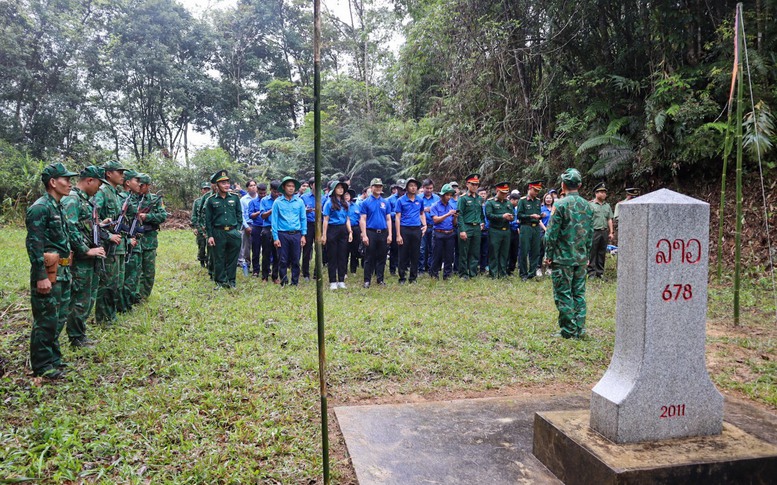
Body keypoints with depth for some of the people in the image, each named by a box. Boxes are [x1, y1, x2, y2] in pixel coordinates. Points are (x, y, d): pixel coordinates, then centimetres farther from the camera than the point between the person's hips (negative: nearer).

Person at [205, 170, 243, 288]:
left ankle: (231, 281, 18)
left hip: (233, 232, 1)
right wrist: (210, 236, -2)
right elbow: (208, 220, 3)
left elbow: (239, 214, 10)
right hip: (218, 233, -1)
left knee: (232, 258, 7)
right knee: (219, 259, 5)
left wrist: (237, 230, 1)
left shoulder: (235, 197, 5)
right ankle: (220, 282, 16)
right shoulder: (211, 200, 1)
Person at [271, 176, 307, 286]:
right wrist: (275, 238, -5)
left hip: (296, 234, 2)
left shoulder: (300, 202, 6)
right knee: (283, 260, 2)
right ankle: (283, 282, 11)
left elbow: (303, 219, 9)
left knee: (295, 260, 5)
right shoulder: (278, 202, 2)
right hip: (282, 235, -1)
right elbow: (274, 220, 1)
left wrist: (303, 235, 2)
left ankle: (295, 282, 15)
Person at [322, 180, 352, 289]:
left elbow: (347, 219, 14)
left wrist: (350, 232, 6)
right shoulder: (329, 202, -3)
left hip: (343, 230, 5)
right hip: (332, 230, -4)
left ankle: (341, 281, 13)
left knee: (343, 256, 6)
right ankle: (333, 281, 7)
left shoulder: (345, 203, 10)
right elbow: (326, 219, -6)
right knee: (332, 256, 2)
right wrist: (324, 235, -10)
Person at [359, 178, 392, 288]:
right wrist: (364, 235, -12)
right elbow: (363, 220, -4)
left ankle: (380, 279, 17)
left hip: (383, 233, 3)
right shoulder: (366, 202, 0)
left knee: (382, 258, 8)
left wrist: (389, 234, 2)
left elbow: (388, 219, 10)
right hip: (370, 232, -3)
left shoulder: (385, 202, 10)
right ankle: (367, 280, 6)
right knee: (369, 258, 1)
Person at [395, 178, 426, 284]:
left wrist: (424, 225, 4)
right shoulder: (400, 200, -2)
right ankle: (402, 277, 11)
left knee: (415, 255, 7)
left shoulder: (420, 200, 8)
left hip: (417, 230, 3)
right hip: (404, 229, -3)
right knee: (403, 255, 2)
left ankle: (413, 277, 17)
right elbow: (398, 218, -4)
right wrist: (398, 235, -10)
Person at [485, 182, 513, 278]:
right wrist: (502, 216, -20)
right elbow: (488, 215, -12)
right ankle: (493, 273, 4)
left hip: (506, 231, 5)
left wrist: (511, 217, -8)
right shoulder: (490, 202, 0)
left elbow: (513, 215, 17)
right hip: (495, 231, -5)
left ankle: (503, 273, 15)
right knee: (493, 253, -2)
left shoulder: (509, 203, 17)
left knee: (504, 253, 7)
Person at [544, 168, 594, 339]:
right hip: (581, 258, 6)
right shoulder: (587, 206, 7)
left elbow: (551, 233, -12)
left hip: (562, 258, -6)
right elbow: (591, 233, 12)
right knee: (579, 294, 12)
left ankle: (568, 331, 5)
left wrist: (548, 254, -3)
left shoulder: (560, 204, -13)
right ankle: (580, 329, 17)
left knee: (563, 294, 1)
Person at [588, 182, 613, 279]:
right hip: (594, 232, -6)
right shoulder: (591, 205, -3)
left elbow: (609, 219, 16)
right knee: (592, 254, -3)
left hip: (604, 232, 6)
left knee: (602, 254, 10)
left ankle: (600, 272, 17)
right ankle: (591, 273, 1)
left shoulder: (607, 206, 15)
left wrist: (611, 232, 11)